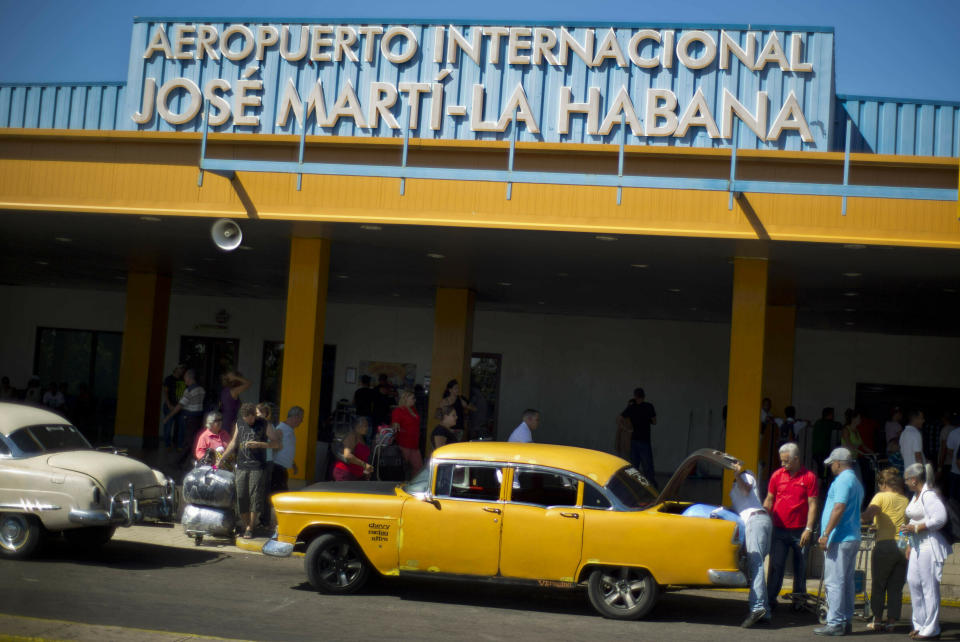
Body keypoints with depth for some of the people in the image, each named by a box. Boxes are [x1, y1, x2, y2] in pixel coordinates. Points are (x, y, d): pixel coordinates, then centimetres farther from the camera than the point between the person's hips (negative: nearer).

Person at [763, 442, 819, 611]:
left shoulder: (809, 477, -2)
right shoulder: (777, 475, 6)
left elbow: (812, 505, -4)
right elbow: (768, 500, 12)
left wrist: (808, 529, -10)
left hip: (800, 532, -1)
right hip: (779, 529, 1)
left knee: (800, 568, 9)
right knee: (776, 566, -3)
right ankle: (770, 600, 0)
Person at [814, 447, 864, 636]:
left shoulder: (842, 480, -11)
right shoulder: (857, 482, 20)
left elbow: (839, 508, -21)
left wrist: (826, 533, -20)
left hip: (839, 539, -10)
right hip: (852, 538, 10)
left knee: (834, 581, -9)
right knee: (847, 581, 12)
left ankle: (835, 623, -10)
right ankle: (846, 621, 15)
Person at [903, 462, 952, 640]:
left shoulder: (929, 495, -15)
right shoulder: (916, 496, 16)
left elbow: (940, 518, -25)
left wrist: (916, 528, -18)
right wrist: (910, 546, 23)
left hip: (929, 546, -10)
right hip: (918, 547, 10)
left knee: (929, 587, -6)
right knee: (913, 582, 11)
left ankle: (931, 629, -1)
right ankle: (920, 624, 20)